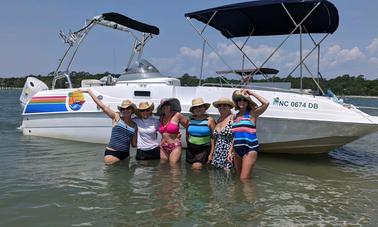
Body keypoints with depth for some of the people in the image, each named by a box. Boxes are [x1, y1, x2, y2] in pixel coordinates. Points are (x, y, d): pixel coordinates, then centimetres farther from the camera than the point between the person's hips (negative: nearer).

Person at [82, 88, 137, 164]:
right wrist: (89, 92, -7)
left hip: (125, 154, 4)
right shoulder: (116, 117, 1)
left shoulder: (134, 125, 9)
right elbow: (102, 106, -5)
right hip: (111, 153, -4)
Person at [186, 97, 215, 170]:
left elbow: (213, 137, -7)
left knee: (197, 166, -17)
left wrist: (212, 153, -10)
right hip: (191, 148, 4)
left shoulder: (210, 120, -5)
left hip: (204, 149, -4)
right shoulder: (190, 120, 5)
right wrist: (188, 145, 14)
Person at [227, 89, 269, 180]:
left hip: (250, 149, -6)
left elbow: (266, 103, -18)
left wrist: (252, 93, -8)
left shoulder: (252, 114, -3)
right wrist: (230, 151, 12)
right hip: (237, 149, 6)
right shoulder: (235, 116, 12)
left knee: (244, 179, -7)